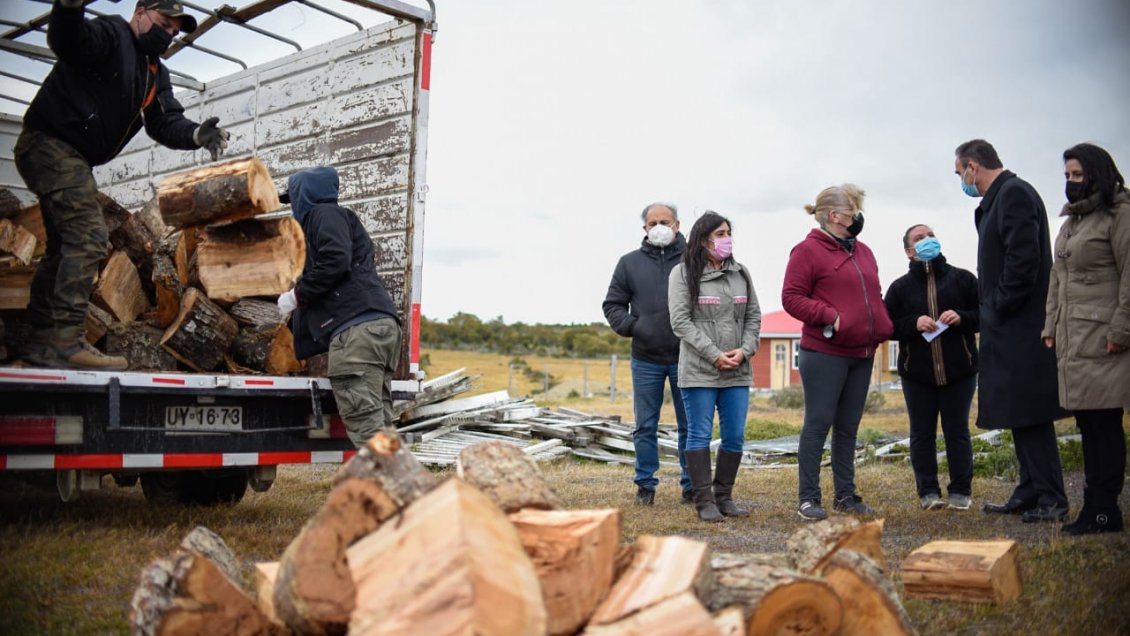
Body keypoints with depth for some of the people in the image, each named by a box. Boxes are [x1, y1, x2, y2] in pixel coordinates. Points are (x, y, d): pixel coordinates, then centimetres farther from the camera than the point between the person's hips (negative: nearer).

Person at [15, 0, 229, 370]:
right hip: (50, 143, -10)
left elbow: (166, 123, 1)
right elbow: (66, 41, -31)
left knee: (65, 247, 13)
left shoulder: (155, 73, 15)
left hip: (71, 158, 10)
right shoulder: (110, 34, -9)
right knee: (89, 237, -22)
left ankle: (41, 342, 21)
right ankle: (65, 342, -25)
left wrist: (196, 134, -21)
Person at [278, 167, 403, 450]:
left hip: (357, 328, -10)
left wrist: (297, 295, -1)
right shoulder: (341, 218, 37)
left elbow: (335, 261, -12)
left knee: (364, 422, -16)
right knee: (378, 424, 6)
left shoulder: (324, 214, 8)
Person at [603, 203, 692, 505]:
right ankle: (645, 484, 18)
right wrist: (630, 326, -8)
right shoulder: (630, 263, 7)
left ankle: (691, 485, 18)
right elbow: (613, 304, 9)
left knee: (689, 425, 8)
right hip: (645, 359, 2)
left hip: (685, 358, -1)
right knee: (645, 427, 8)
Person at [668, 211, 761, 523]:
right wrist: (715, 355, -14)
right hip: (699, 371, -5)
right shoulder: (683, 273, -3)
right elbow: (680, 321, -9)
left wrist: (744, 350, -6)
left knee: (735, 437, 6)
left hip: (738, 371, 5)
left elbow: (753, 316, 13)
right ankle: (704, 500, 7)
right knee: (700, 435, 0)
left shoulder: (741, 273, 12)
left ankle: (724, 497, 19)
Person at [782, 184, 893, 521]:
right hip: (824, 354, -7)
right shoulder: (808, 250, -6)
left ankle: (846, 494, 21)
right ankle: (809, 498, 3)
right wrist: (829, 316, -19)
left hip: (861, 354, 8)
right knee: (818, 423, -4)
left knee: (848, 427, 13)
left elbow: (874, 296, 25)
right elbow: (791, 297, -11)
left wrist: (883, 326, 9)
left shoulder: (863, 252, 18)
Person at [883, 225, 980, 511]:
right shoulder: (900, 287, 7)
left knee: (958, 431, 5)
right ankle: (928, 491, 12)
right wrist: (914, 324, -14)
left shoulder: (962, 278, 5)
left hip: (959, 370, -1)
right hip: (917, 373, 1)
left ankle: (961, 491, 13)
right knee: (922, 433, 4)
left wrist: (961, 317, -13)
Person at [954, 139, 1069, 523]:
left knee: (1029, 414, -6)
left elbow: (1024, 259, -22)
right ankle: (1029, 494, 20)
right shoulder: (998, 199, 18)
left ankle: (1052, 500, 1)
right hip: (1010, 329, 10)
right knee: (1020, 415, 13)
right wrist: (992, 311, 12)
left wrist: (999, 308, -14)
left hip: (1022, 329, -10)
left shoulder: (1014, 194, -12)